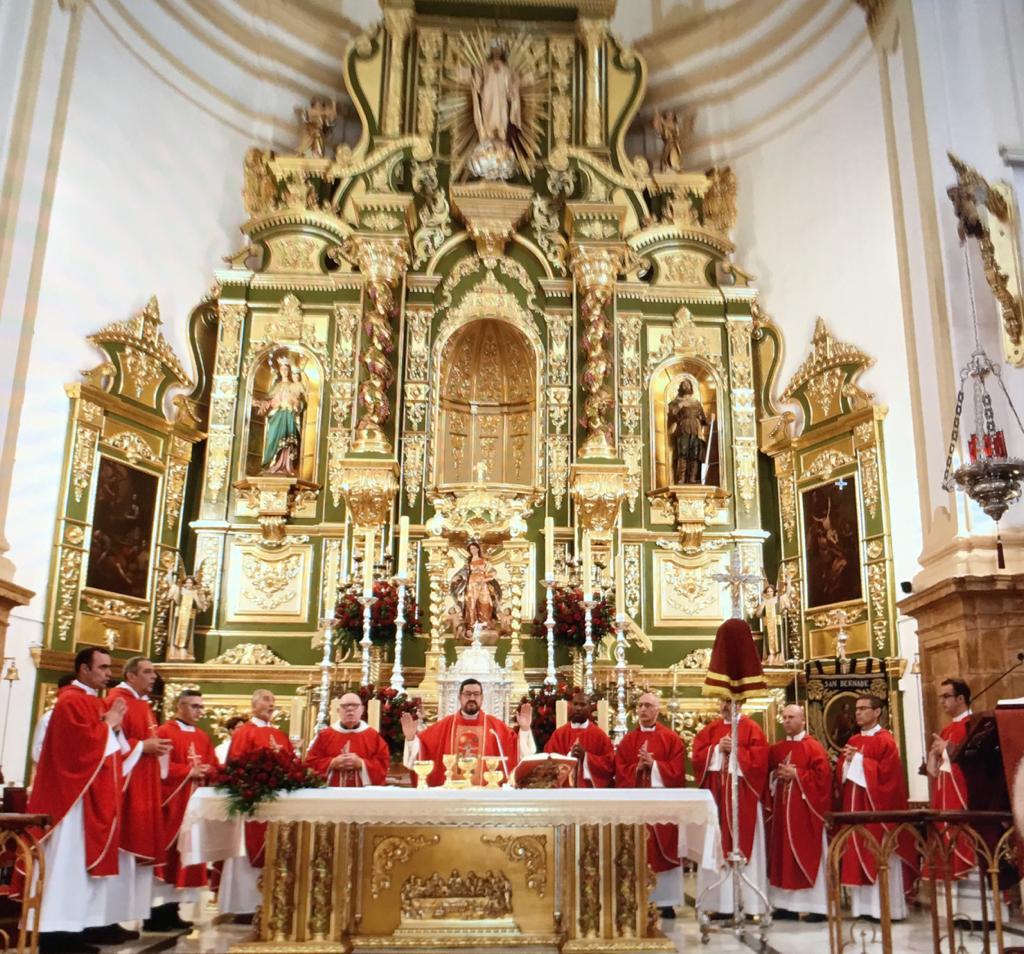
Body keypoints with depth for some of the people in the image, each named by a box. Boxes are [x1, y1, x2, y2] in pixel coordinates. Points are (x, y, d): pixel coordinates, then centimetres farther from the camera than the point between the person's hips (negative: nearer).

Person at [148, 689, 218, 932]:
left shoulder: (203, 737, 16)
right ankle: (157, 912, 0)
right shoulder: (164, 732, -6)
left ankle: (171, 910, 12)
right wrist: (188, 771, -16)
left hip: (194, 803, 7)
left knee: (186, 854, 7)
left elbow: (215, 767, 12)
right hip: (171, 803, -7)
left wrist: (206, 772, -9)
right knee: (166, 854, -6)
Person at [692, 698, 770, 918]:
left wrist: (735, 750, -15)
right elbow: (697, 756, 4)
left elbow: (759, 759, -12)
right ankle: (721, 902, 9)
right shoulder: (710, 729, 11)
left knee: (743, 846, -3)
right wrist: (718, 749, -10)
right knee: (717, 848, 4)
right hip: (716, 795, 4)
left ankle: (749, 903, 2)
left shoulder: (752, 729, -2)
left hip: (743, 796, -4)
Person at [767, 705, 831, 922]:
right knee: (783, 853, 6)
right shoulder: (776, 749, 13)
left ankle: (818, 906, 3)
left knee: (808, 854, -4)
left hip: (805, 809, -6)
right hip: (782, 808, 6)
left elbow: (823, 774, -14)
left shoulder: (813, 747, -4)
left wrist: (796, 774, -15)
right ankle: (787, 904, 12)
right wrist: (776, 776, -6)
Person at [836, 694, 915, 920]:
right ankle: (863, 906, 11)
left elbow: (887, 772, -17)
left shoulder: (885, 740, -6)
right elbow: (840, 771, 13)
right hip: (854, 806, 7)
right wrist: (847, 762, -7)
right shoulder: (852, 741, 15)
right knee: (858, 855, 6)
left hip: (877, 807, -7)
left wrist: (859, 760, -15)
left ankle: (887, 907, 2)